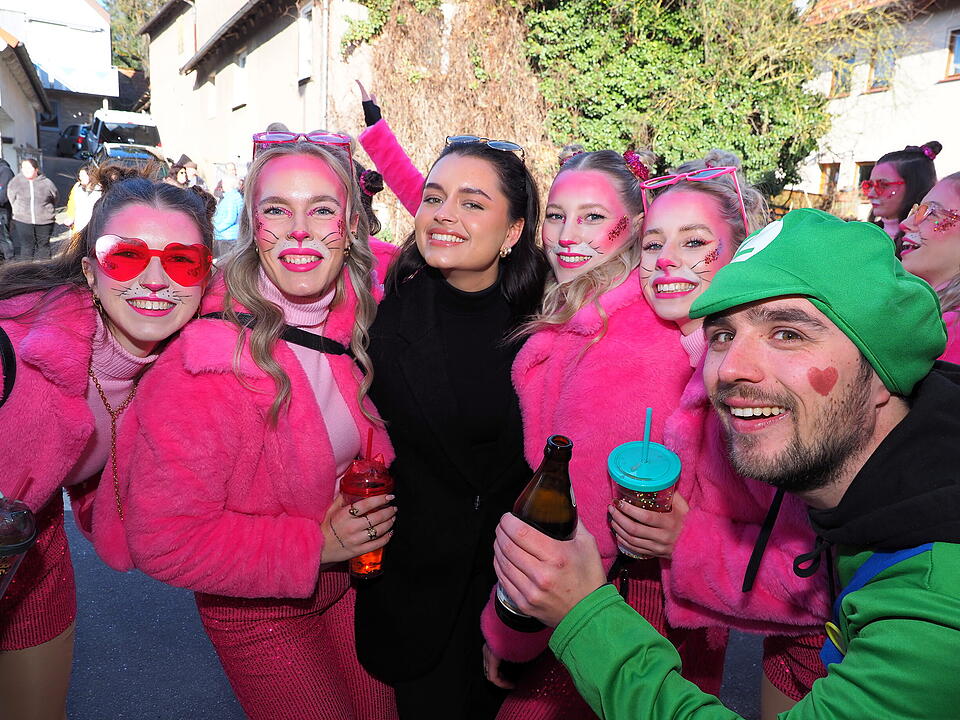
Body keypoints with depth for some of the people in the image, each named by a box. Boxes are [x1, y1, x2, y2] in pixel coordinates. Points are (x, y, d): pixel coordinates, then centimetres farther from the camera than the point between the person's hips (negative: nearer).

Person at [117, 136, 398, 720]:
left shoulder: (357, 314, -12)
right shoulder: (206, 365, -31)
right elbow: (161, 538, -25)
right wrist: (314, 543, -27)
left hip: (347, 584, 6)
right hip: (259, 615, -5)